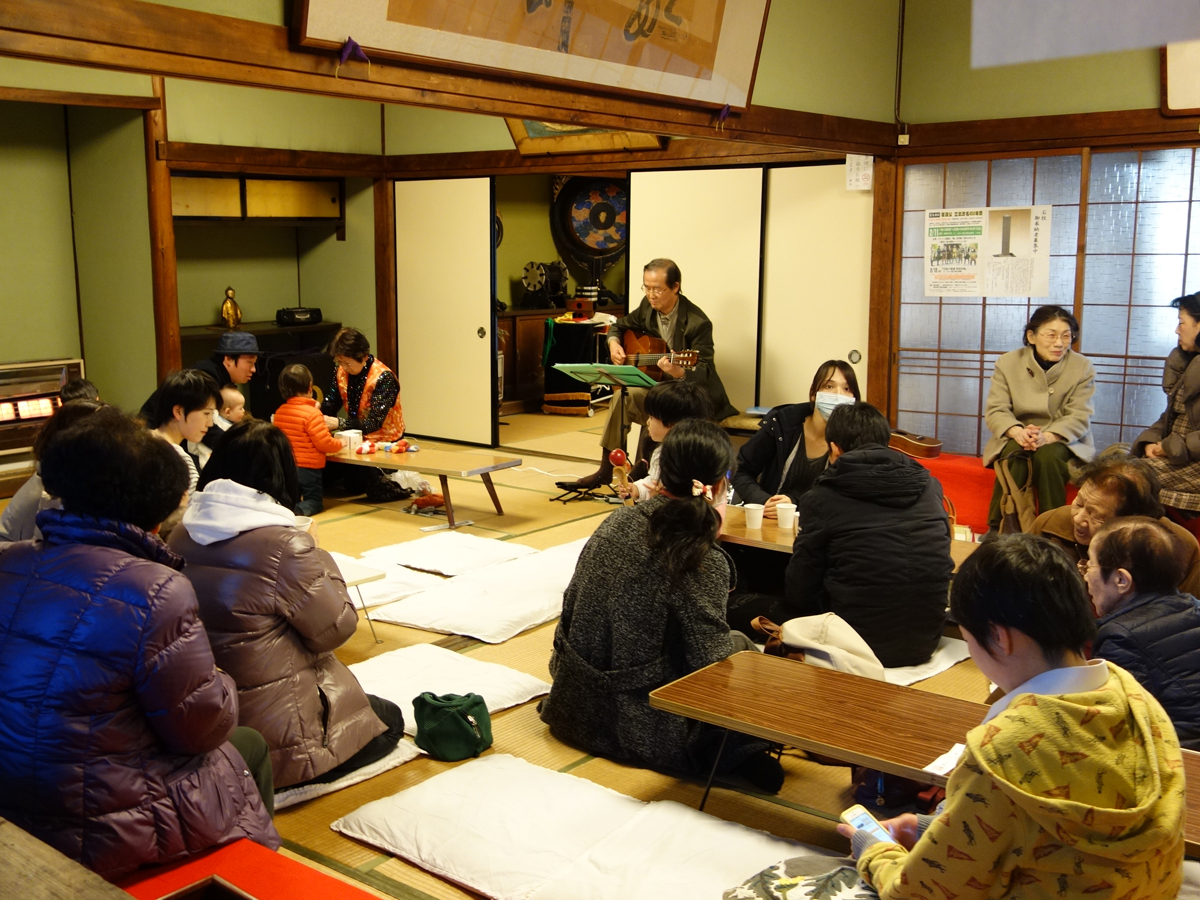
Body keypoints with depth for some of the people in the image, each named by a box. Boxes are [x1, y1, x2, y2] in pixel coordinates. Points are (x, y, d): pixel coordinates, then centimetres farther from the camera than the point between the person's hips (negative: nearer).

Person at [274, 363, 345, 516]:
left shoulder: (279, 412, 3)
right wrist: (339, 443, 1)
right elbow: (324, 443, -20)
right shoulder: (312, 413, -18)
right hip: (308, 467, -6)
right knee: (315, 501, 9)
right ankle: (299, 511, -23)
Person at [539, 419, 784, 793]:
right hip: (645, 730, -7)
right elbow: (712, 665, -18)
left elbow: (571, 607, 7)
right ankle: (742, 753, 1)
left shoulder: (617, 521, -1)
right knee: (741, 649, 13)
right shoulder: (702, 559, -21)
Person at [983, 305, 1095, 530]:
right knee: (1015, 453, -34)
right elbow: (995, 410, -5)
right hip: (1016, 439, 1)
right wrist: (1017, 432, -28)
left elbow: (1080, 417, -9)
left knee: (1047, 455, -34)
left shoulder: (1083, 367, 0)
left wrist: (1047, 436, -29)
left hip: (1064, 443, 0)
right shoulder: (1007, 363, 2)